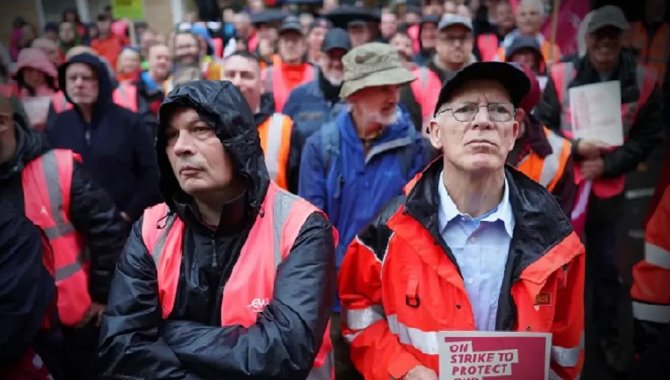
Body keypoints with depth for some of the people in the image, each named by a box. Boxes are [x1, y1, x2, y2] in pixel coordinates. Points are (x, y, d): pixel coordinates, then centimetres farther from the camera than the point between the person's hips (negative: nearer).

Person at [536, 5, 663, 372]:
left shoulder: (643, 82, -5)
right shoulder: (561, 76, -10)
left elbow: (646, 139, -1)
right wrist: (575, 149, -18)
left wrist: (607, 165, -14)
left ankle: (608, 336, 33)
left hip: (608, 191, 1)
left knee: (606, 267, 13)